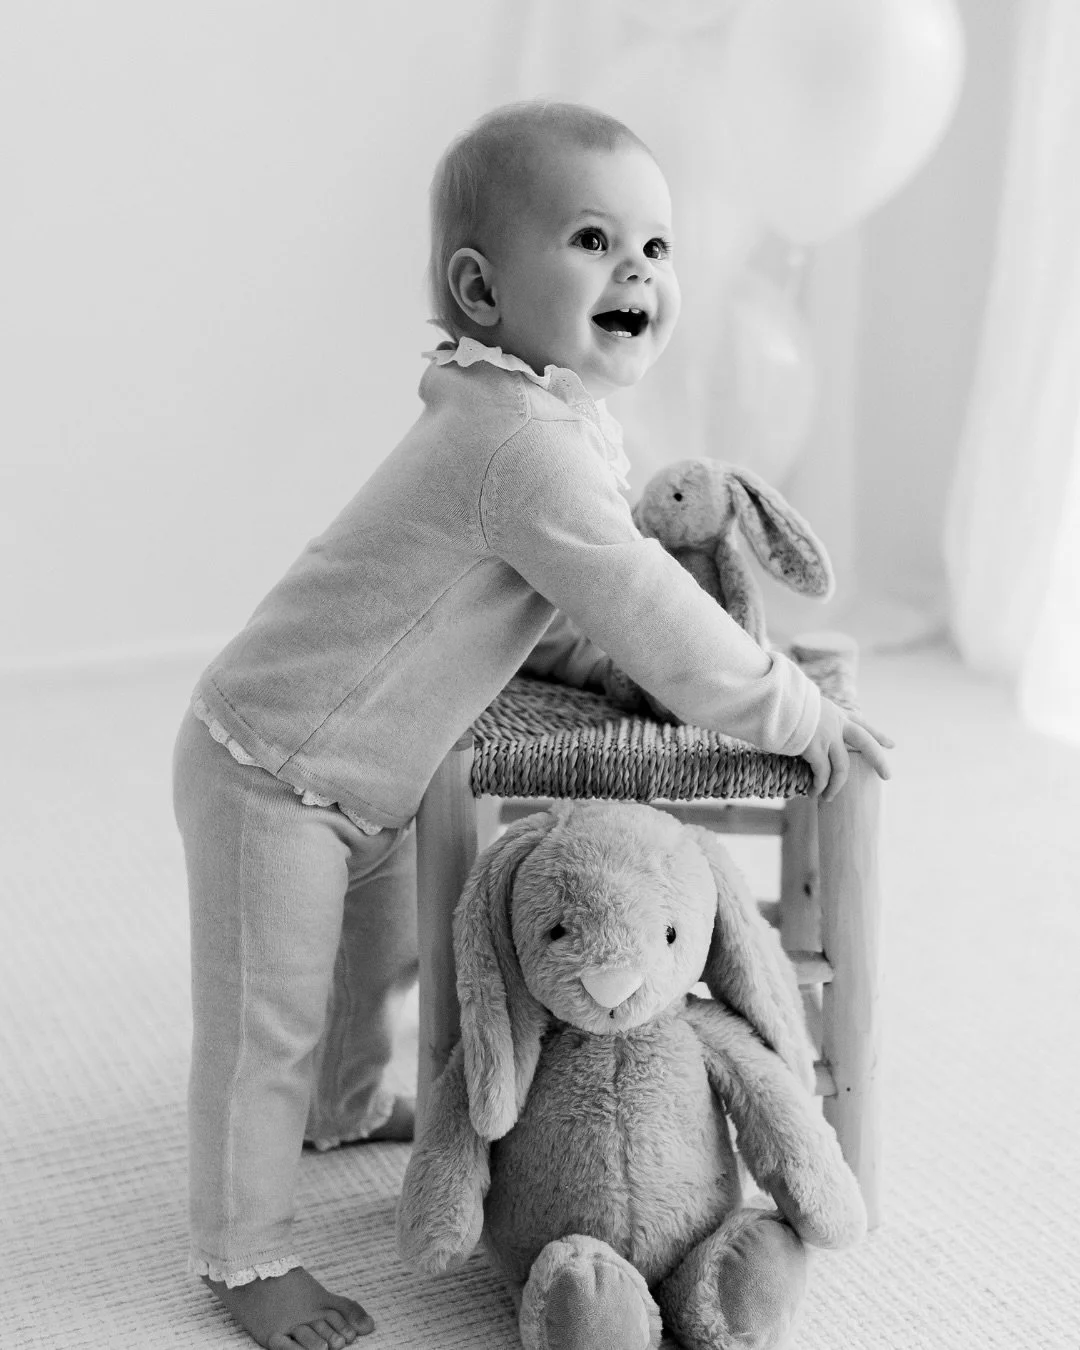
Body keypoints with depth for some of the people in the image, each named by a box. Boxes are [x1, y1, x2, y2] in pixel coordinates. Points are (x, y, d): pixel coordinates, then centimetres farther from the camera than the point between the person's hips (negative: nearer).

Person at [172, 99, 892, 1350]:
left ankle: (346, 1107, 56)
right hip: (272, 774, -11)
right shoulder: (524, 445, -31)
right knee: (267, 1023, 2)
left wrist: (618, 660, -5)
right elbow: (647, 616, -29)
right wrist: (790, 710, -17)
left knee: (382, 954, 30)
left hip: (362, 775, 11)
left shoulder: (549, 413, 2)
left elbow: (549, 614, 11)